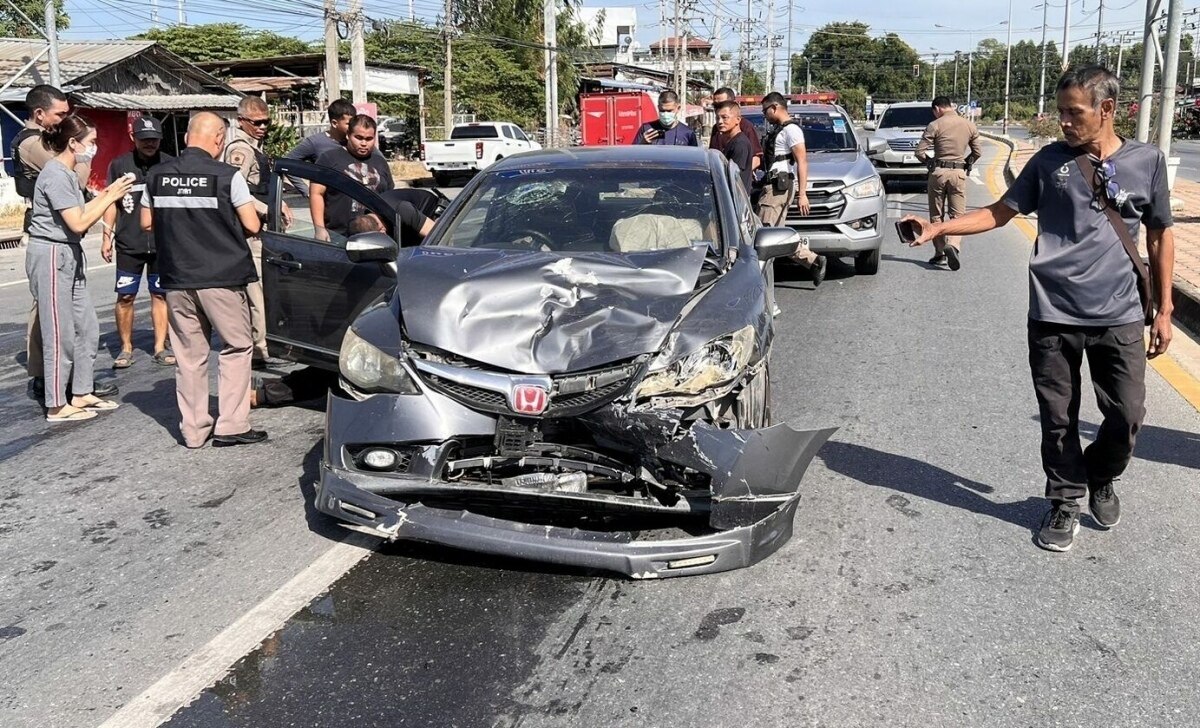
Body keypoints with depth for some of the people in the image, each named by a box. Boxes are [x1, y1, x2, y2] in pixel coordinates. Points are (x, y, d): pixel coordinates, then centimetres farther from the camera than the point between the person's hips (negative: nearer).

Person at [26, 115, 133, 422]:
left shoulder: (67, 173, 14)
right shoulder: (56, 175, -16)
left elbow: (80, 213, 9)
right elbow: (79, 223, -19)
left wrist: (107, 192, 6)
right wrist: (112, 197, -14)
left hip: (69, 256, 10)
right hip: (51, 256, -10)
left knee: (86, 327, 13)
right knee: (60, 334, -3)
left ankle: (82, 393, 23)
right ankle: (57, 406, 7)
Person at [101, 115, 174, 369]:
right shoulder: (119, 165, 3)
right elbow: (111, 202, 9)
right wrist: (107, 236, 4)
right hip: (129, 244, 0)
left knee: (160, 295, 7)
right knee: (125, 297, 2)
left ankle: (160, 347, 15)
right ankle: (126, 348, 13)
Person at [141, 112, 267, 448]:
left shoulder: (158, 175, 5)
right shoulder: (226, 175, -9)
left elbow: (146, 222, 13)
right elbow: (252, 225, -9)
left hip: (176, 279, 5)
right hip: (221, 277, -4)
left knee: (189, 355, 11)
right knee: (237, 346, 7)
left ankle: (193, 429, 16)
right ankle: (231, 426, 3)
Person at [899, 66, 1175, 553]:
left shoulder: (1146, 162, 3)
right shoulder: (1050, 160, 3)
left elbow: (1160, 237, 9)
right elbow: (1000, 212, 6)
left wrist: (1163, 310, 7)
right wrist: (937, 228, -7)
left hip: (1118, 316, 0)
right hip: (1053, 316, 0)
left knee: (1127, 416, 3)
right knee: (1059, 420, 7)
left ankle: (1100, 478, 34)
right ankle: (1065, 503, 26)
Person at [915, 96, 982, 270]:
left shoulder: (935, 125, -5)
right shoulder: (969, 125, 6)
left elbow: (920, 152, -8)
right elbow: (977, 152, 10)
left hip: (938, 172, -2)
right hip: (959, 173, 2)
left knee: (936, 215, 9)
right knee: (958, 214, 3)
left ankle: (940, 253, 11)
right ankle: (953, 245, -21)